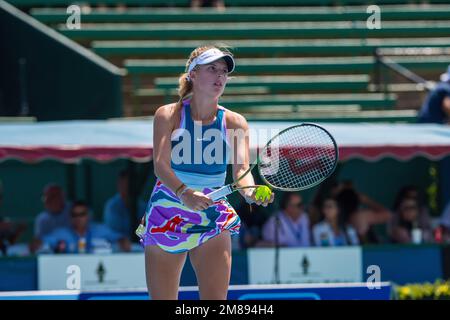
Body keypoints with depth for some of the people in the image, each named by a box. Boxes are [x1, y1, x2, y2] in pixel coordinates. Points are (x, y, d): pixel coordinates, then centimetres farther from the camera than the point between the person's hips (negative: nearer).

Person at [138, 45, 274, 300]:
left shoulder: (235, 123, 0)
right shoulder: (168, 115, -5)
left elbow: (242, 169, -13)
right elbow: (161, 165, -18)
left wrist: (251, 192, -37)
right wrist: (183, 193, -38)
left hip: (213, 222, 1)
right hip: (166, 217, -1)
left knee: (216, 300, -11)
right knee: (163, 300, 2)